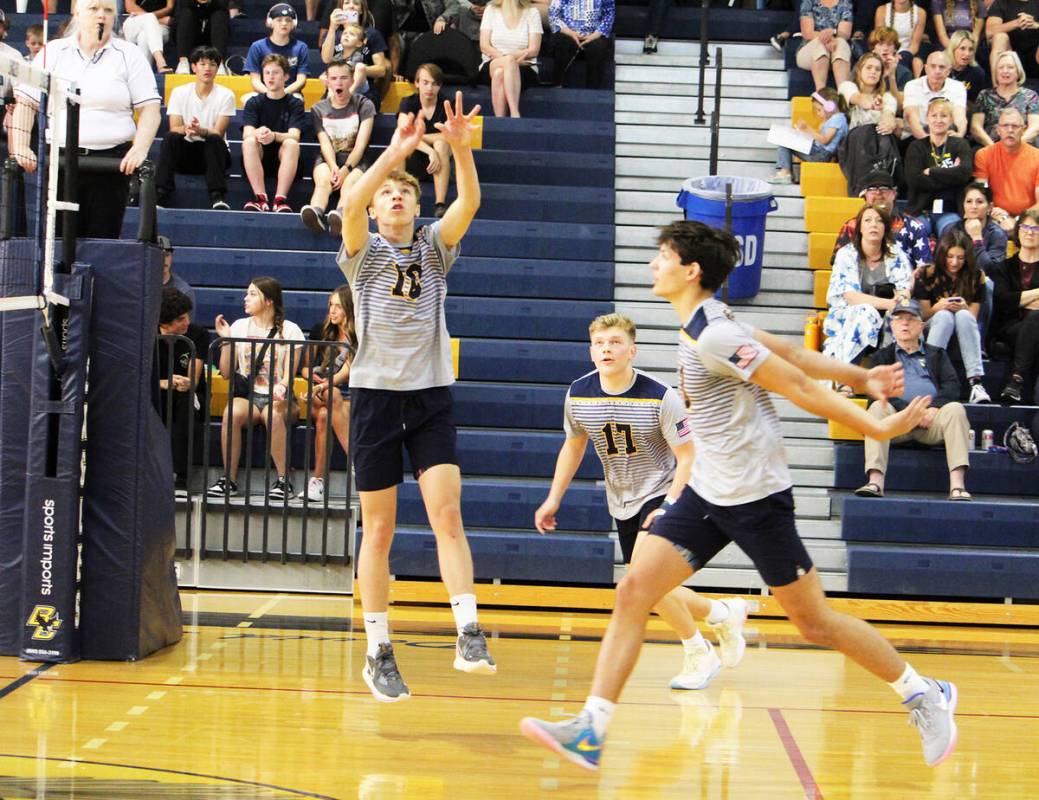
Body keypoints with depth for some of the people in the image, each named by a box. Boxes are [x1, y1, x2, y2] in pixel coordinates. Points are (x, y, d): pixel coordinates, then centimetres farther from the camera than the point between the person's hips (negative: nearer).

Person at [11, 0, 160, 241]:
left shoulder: (129, 55, 8)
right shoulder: (53, 52, 10)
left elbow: (150, 109, 3)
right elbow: (25, 103, 8)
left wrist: (140, 149, -12)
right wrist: (20, 147, -5)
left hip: (113, 162, -1)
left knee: (103, 237, -3)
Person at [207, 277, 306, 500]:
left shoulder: (289, 330, 4)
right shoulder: (240, 326, 11)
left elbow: (289, 374, -5)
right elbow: (226, 373, 9)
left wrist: (282, 387, -28)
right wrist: (226, 340, -1)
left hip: (277, 398, -2)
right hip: (247, 395, 2)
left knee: (273, 414, -38)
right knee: (232, 412, -33)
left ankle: (283, 480, -29)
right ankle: (229, 480, -27)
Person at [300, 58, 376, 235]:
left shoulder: (363, 105, 8)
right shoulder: (318, 109, 15)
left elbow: (360, 144, -3)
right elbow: (325, 143, 2)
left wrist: (346, 169, -19)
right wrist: (333, 167, -20)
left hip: (355, 160, -2)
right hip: (328, 160, 2)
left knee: (349, 184, -36)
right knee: (323, 181, -33)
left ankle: (341, 215, -69)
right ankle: (316, 213, -66)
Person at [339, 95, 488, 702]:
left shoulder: (434, 247, 9)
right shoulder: (364, 252, 4)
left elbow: (470, 202, -10)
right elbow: (350, 204, -18)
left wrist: (460, 147, -27)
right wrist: (393, 154, -31)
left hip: (431, 396, 1)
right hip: (376, 394, -1)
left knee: (447, 514, -13)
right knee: (379, 529, 2)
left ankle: (469, 635, -19)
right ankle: (379, 654, 8)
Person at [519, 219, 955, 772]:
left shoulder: (712, 337, -20)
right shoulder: (702, 326, 8)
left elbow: (798, 385, -19)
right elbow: (789, 352, 9)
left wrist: (879, 429, -16)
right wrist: (861, 378, 9)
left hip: (755, 495, -9)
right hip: (707, 492, 9)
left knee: (815, 622, 1)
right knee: (634, 590, -5)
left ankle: (925, 696, 19)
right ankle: (592, 730, -6)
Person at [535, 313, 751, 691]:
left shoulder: (660, 397, -22)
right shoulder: (578, 395, -7)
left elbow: (687, 456, -15)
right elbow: (573, 445, 11)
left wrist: (670, 505, -26)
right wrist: (553, 499, 9)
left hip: (661, 493, -6)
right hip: (622, 502, 6)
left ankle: (698, 654, -6)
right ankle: (723, 612, 36)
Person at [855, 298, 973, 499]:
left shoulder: (936, 354, 26)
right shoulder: (882, 356, 22)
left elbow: (952, 385, 9)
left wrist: (935, 408, -12)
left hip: (932, 417, 1)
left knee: (955, 409, -29)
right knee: (878, 408, -33)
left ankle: (957, 484, -42)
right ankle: (875, 482, -47)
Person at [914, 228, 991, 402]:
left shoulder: (976, 277, 1)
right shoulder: (928, 275, -2)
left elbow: (973, 317, -1)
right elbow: (923, 315, -2)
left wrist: (963, 308, -23)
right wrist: (938, 307, -23)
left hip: (964, 332, 1)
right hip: (933, 328, -1)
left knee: (963, 315, -33)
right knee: (945, 316, -34)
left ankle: (975, 381, -46)